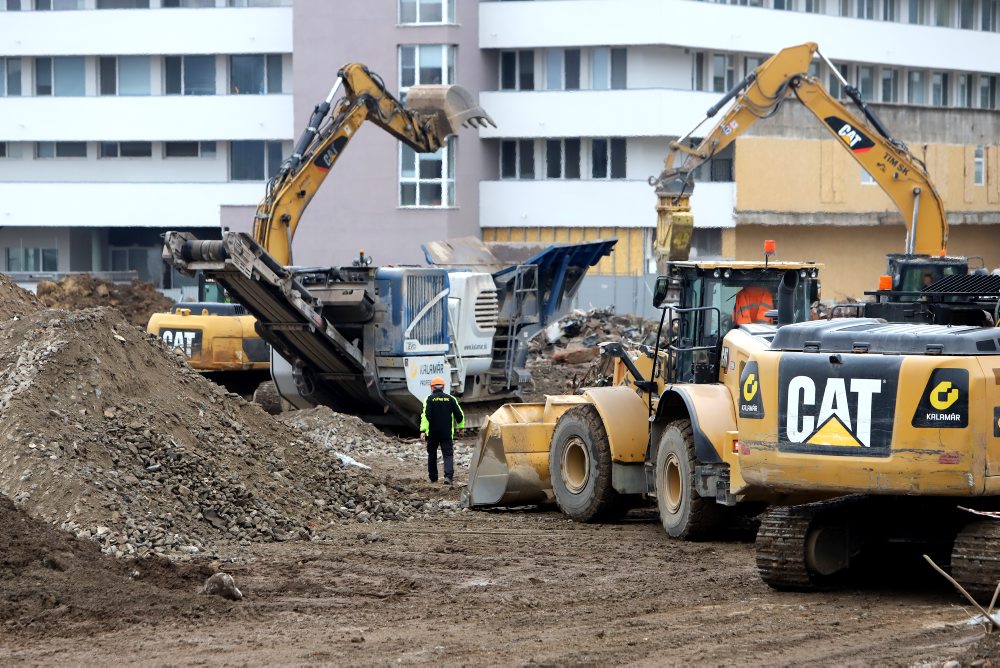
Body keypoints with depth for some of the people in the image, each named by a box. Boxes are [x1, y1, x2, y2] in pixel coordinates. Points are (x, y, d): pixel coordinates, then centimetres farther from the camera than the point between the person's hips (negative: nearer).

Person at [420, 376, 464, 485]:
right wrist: (460, 426, 23)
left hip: (432, 433, -1)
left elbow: (425, 415, -15)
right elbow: (459, 415, 6)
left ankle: (433, 477, 23)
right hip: (447, 434, 1)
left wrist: (423, 431, -18)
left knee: (432, 455, 16)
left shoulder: (429, 399, -5)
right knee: (448, 454, -2)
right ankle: (448, 476, -21)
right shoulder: (450, 399, 2)